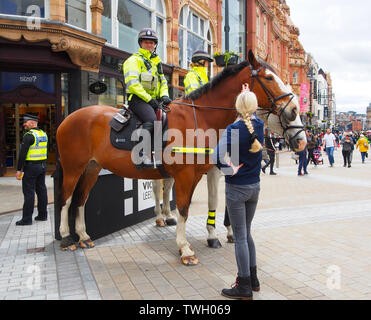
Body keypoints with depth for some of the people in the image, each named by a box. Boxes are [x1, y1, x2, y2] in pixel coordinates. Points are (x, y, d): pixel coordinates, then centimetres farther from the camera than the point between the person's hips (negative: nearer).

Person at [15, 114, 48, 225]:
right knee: (41, 190, 12)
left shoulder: (29, 135, -16)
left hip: (31, 167, -8)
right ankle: (43, 215, 20)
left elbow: (23, 153, -18)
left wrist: (19, 169, -15)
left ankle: (27, 219, 1)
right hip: (42, 166, 8)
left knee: (29, 193, -3)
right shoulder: (43, 134, 10)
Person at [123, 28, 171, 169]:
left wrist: (164, 95, 3)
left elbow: (163, 81, 25)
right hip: (138, 99, -8)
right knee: (151, 119, -33)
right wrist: (149, 99, -17)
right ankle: (144, 157, -38)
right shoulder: (134, 60, 2)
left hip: (154, 100, 8)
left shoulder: (156, 61, 27)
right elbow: (133, 84, -11)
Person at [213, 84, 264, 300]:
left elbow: (217, 158, -29)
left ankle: (245, 288, 13)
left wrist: (230, 169, -13)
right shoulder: (259, 126, 0)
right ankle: (253, 279, 31)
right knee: (246, 233, 20)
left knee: (240, 237, 2)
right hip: (254, 187, 6)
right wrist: (248, 95, 36)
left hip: (236, 188, -6)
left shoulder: (234, 129, -17)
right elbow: (253, 116, 26)